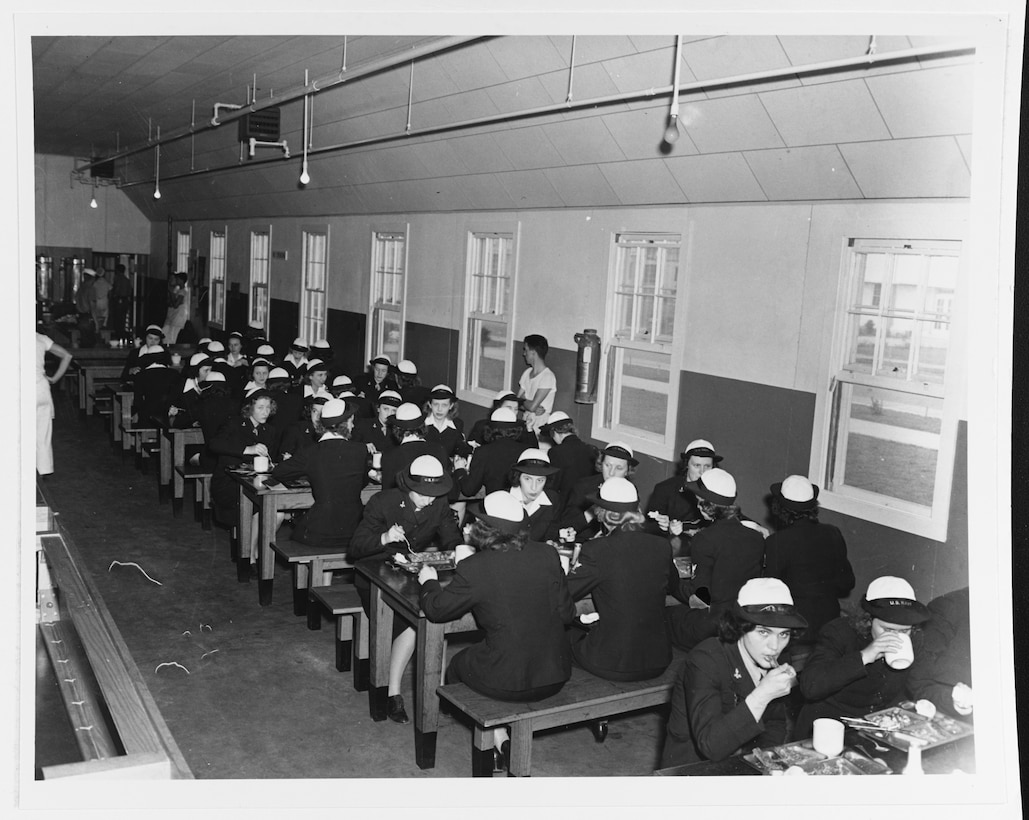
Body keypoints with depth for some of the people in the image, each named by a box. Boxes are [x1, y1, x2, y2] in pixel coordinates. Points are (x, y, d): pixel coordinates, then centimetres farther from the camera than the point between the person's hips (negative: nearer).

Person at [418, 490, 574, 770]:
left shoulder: (473, 569, -17)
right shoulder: (547, 555, -6)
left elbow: (436, 610, -2)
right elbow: (566, 613, 3)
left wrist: (429, 582, 19)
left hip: (507, 682, -5)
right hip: (556, 676, 5)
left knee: (456, 665, 26)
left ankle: (498, 740, 23)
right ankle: (499, 740, 32)